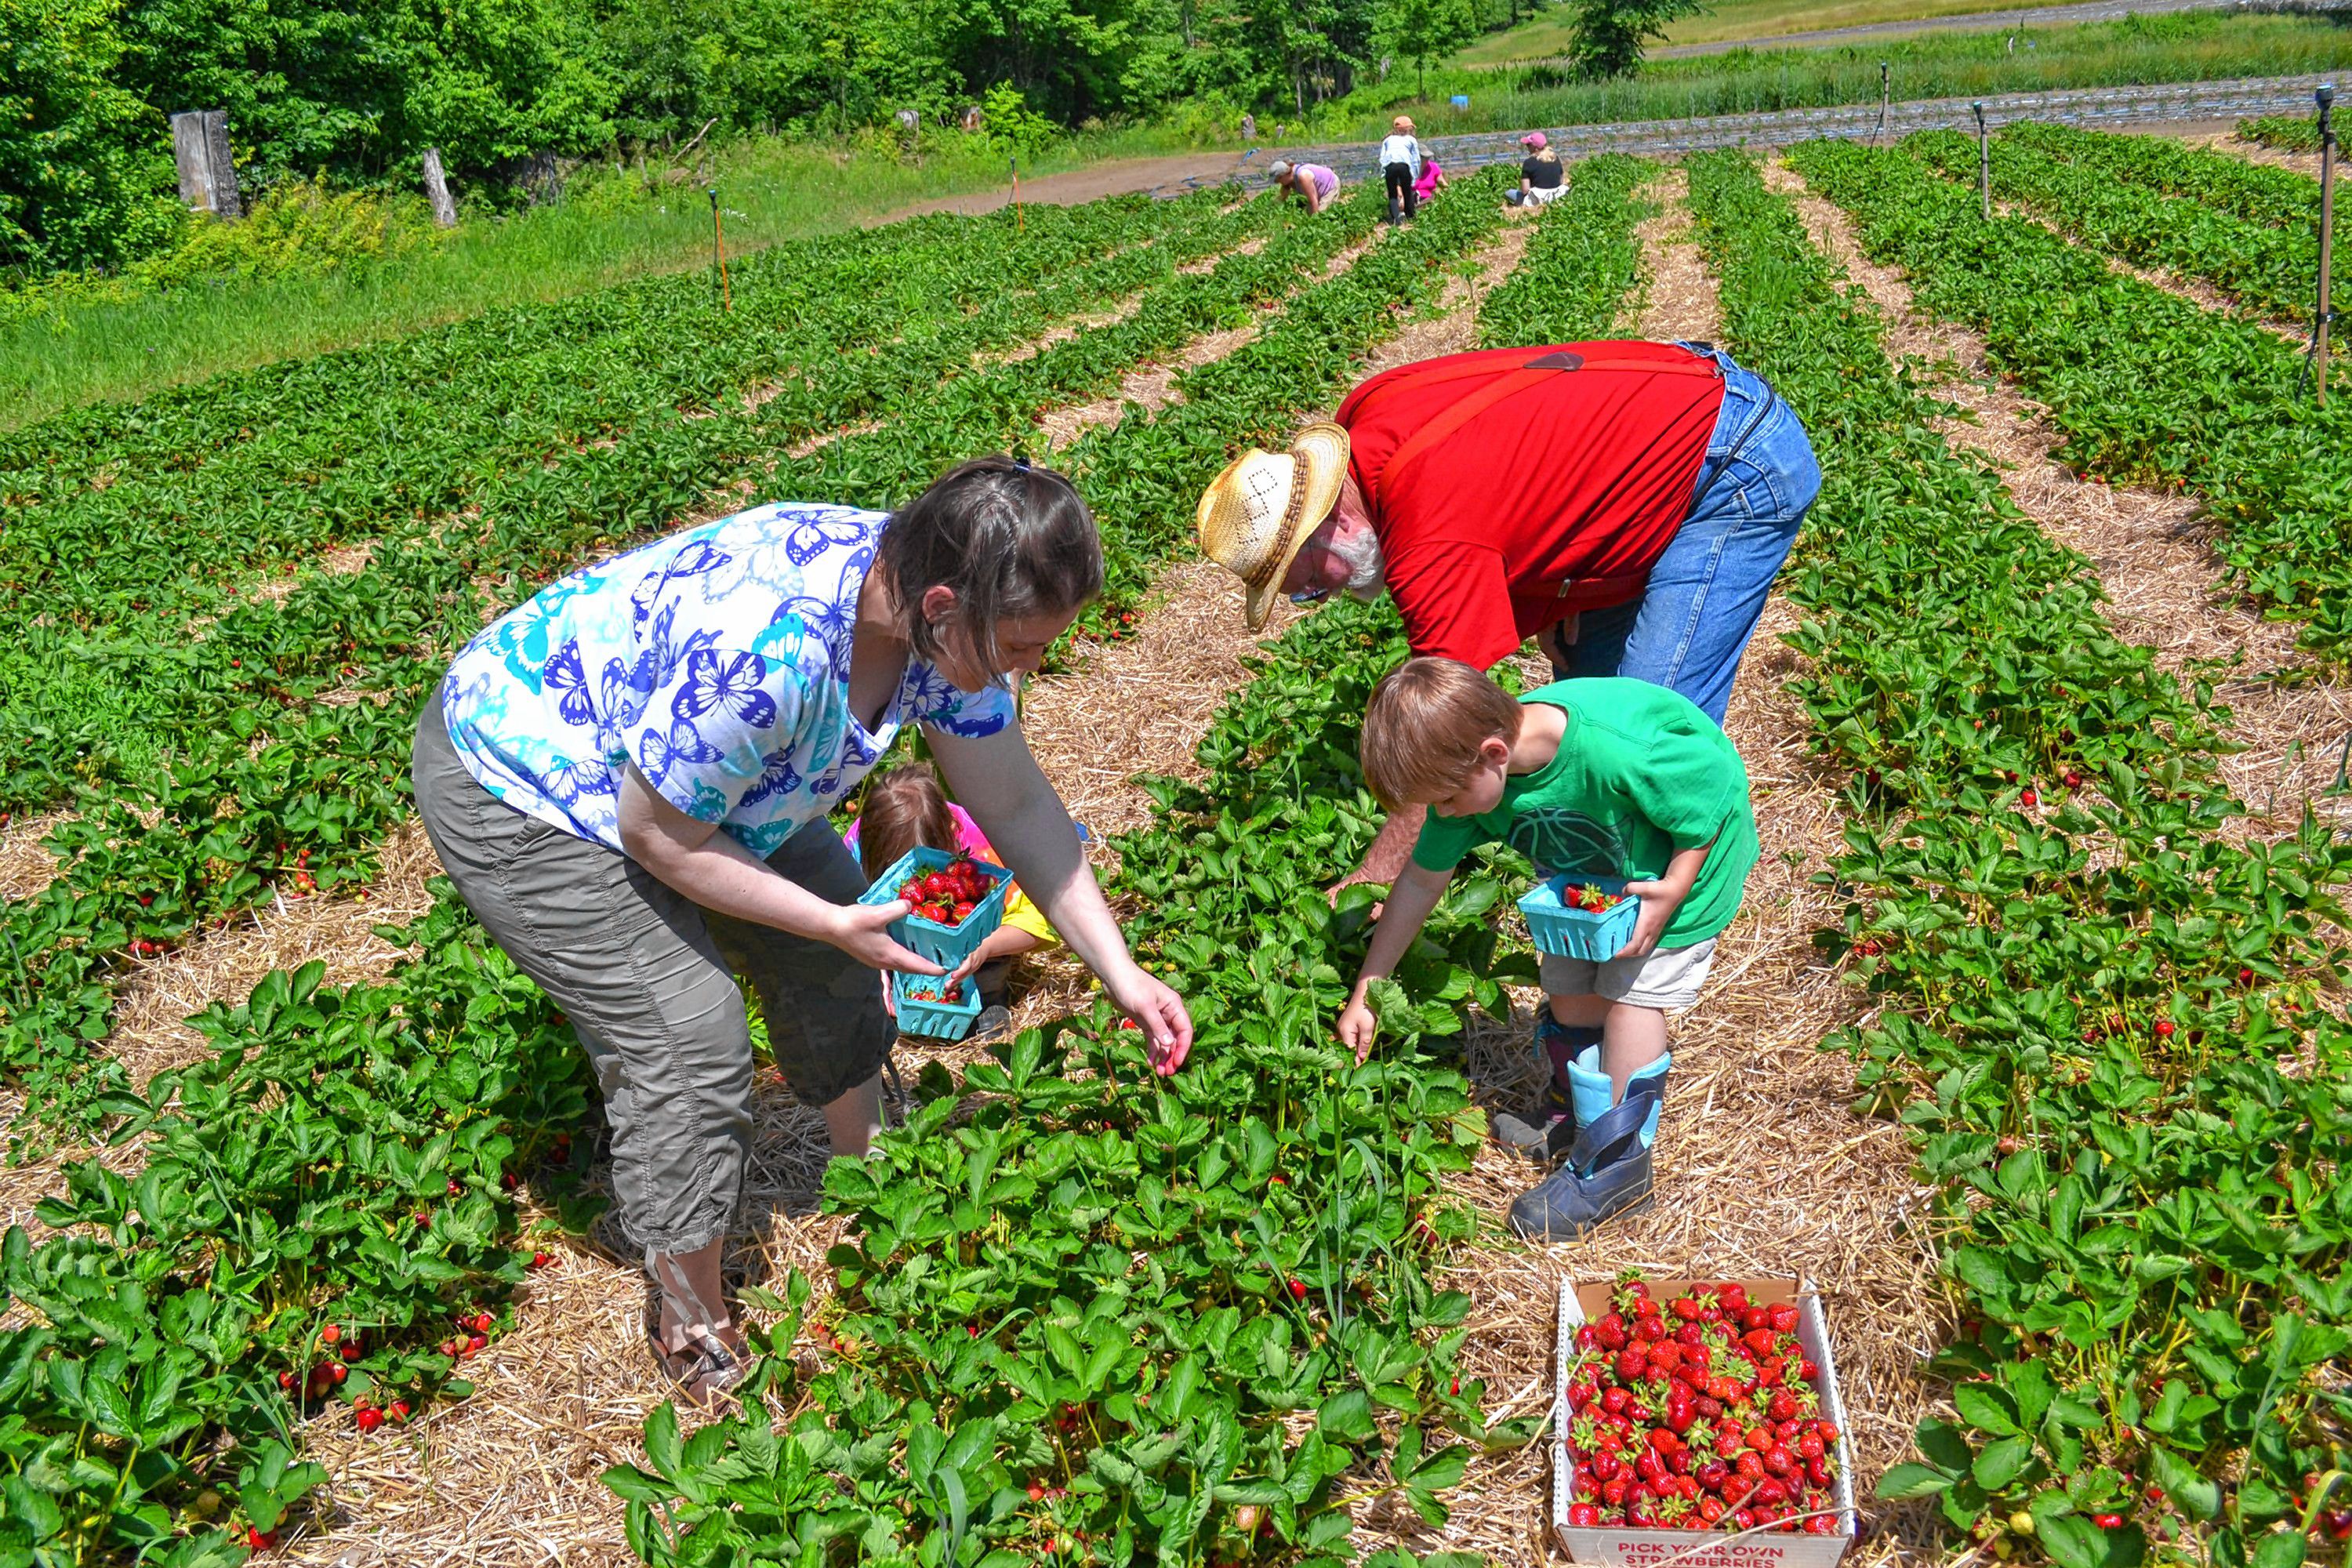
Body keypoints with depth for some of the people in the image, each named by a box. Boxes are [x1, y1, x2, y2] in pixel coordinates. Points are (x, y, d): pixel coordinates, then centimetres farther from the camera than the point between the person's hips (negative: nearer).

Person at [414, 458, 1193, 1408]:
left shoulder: (944, 614, -16)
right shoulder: (766, 651, -42)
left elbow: (1018, 807, -6)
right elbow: (656, 836, -27)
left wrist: (1121, 975, -8)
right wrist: (834, 923, -20)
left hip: (671, 757, 8)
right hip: (516, 791, -8)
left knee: (828, 960, 11)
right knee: (688, 1042, -12)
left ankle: (870, 1158, 35)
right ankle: (692, 1328, 9)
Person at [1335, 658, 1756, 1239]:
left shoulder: (1617, 753, -45)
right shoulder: (1470, 771, -23)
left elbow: (1717, 786, -26)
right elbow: (1422, 881, -11)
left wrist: (1672, 892, -30)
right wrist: (1363, 994, -7)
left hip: (1689, 851, -6)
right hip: (1591, 867, 6)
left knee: (1632, 992, -9)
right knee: (1569, 989, 7)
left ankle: (1615, 1165, 1)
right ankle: (1574, 1112, 32)